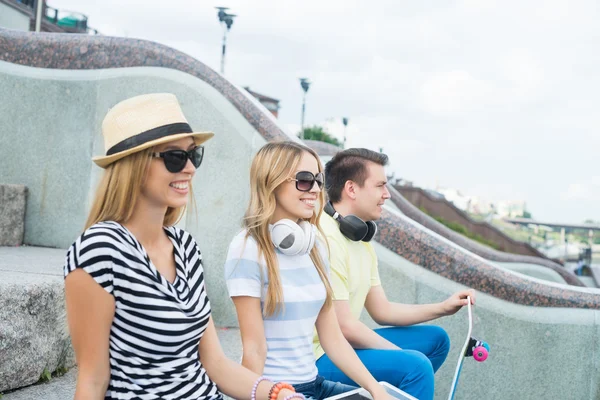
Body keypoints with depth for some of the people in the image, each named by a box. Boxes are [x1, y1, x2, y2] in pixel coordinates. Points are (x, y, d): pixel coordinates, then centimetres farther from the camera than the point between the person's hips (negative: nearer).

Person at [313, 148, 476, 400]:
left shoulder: (360, 239, 9)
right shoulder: (326, 240, -23)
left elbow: (382, 310, 13)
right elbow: (342, 326, -23)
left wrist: (442, 308, 2)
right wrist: (407, 357, -12)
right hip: (318, 356, -10)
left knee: (435, 339, 15)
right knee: (416, 365, -25)